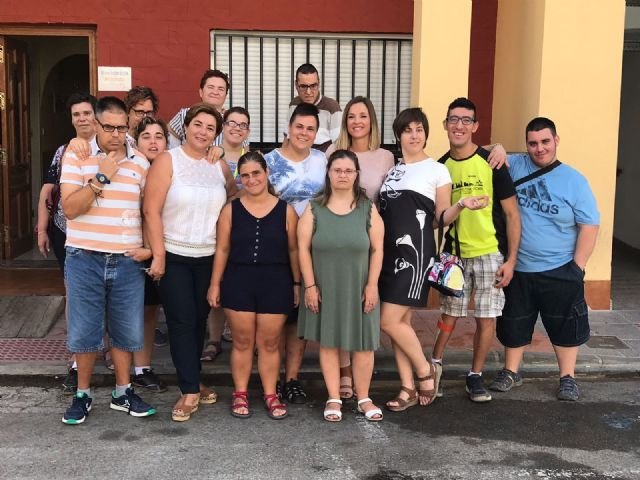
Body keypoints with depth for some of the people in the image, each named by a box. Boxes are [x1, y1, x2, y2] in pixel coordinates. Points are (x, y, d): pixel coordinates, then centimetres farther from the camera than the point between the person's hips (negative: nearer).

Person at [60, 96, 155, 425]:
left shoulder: (140, 163, 5)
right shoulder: (75, 156, -3)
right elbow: (70, 209, -12)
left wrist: (151, 247, 0)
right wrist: (102, 177, -19)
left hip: (128, 261, 2)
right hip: (85, 260, -2)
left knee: (126, 330, 10)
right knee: (84, 332, 6)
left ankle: (122, 393, 26)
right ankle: (82, 395, 23)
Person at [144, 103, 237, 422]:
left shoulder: (219, 166, 5)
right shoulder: (168, 160, -7)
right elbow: (152, 210, -11)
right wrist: (158, 255, -15)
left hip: (208, 257, 4)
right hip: (173, 256, -4)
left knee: (200, 320, 12)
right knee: (182, 322, -3)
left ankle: (192, 382, 27)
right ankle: (190, 392, 4)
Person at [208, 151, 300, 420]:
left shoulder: (286, 210, 1)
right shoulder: (231, 210, 2)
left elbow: (293, 250, 5)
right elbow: (222, 249, 4)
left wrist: (297, 284, 3)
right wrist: (215, 284, 2)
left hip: (276, 283, 0)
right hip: (238, 281, 0)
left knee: (270, 343, 6)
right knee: (242, 342, 7)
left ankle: (270, 395, 18)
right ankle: (240, 394, 20)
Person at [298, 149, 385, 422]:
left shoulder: (368, 210, 1)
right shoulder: (314, 209, -1)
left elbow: (377, 250, 0)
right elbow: (303, 249, -2)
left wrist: (372, 285, -6)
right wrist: (310, 286, -7)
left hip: (358, 289, 0)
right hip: (324, 289, 0)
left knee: (363, 344, 4)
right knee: (328, 342, 6)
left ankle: (363, 399, 18)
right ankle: (333, 399, 16)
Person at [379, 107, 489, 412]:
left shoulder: (437, 170, 2)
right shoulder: (390, 169, 15)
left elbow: (442, 217, -1)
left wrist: (461, 205, -19)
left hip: (415, 250, -5)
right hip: (388, 250, 5)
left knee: (390, 321, -11)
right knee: (400, 321, 6)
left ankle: (426, 371, 10)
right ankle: (409, 389, 15)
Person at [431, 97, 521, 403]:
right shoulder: (440, 167, 2)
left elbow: (512, 214, -5)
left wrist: (511, 259, -9)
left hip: (490, 254, -2)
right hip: (454, 254, 2)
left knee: (486, 318, 5)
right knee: (450, 314, 9)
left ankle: (475, 376, 20)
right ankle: (434, 364, 27)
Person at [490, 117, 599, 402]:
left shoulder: (574, 181, -6)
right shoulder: (515, 166, -2)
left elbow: (589, 227, -5)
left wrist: (578, 266, -8)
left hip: (560, 271, -2)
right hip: (518, 269, 2)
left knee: (565, 325, 9)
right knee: (513, 324, 14)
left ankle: (568, 378, 25)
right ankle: (510, 372, 31)